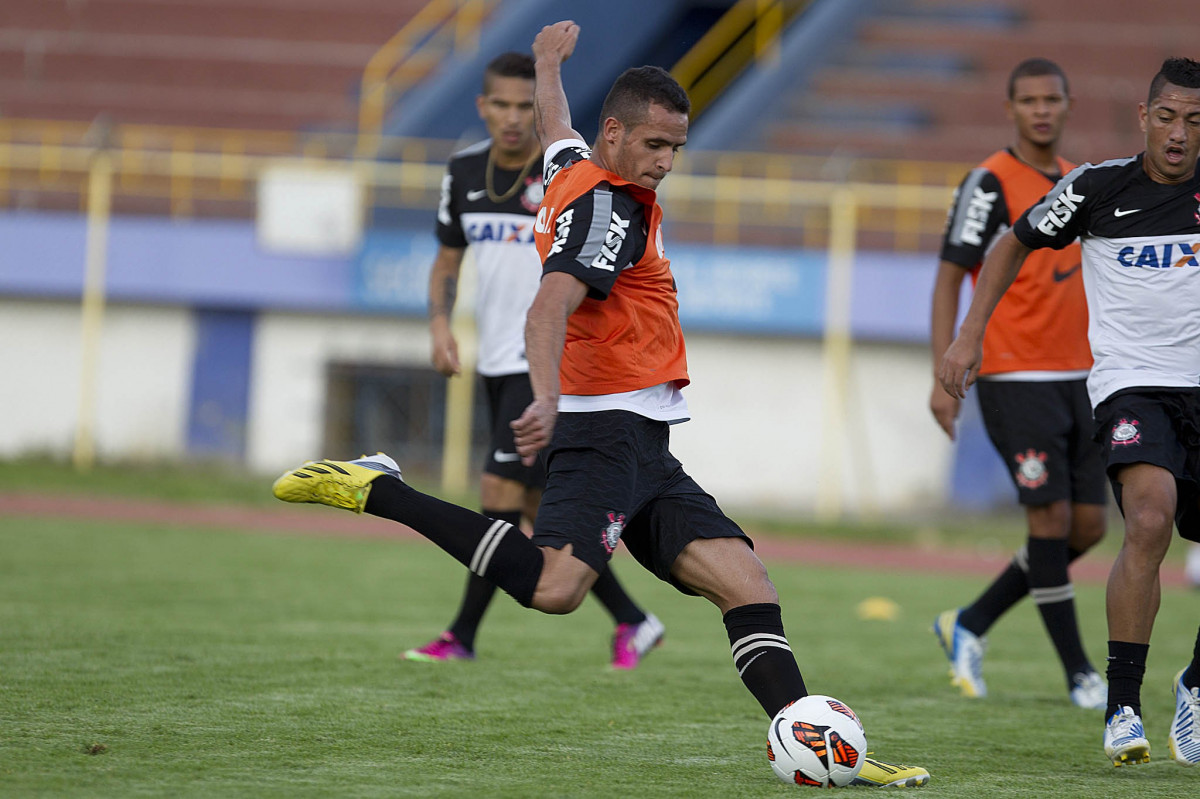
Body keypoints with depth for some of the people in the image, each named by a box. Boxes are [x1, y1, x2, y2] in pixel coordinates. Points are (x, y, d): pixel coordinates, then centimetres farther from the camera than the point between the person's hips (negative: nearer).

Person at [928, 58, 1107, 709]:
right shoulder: (990, 183, -8)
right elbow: (949, 279, -9)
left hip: (1077, 379, 7)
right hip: (1015, 379, -7)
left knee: (1088, 527, 3)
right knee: (1052, 518, -9)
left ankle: (969, 625, 19)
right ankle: (1079, 674, 0)